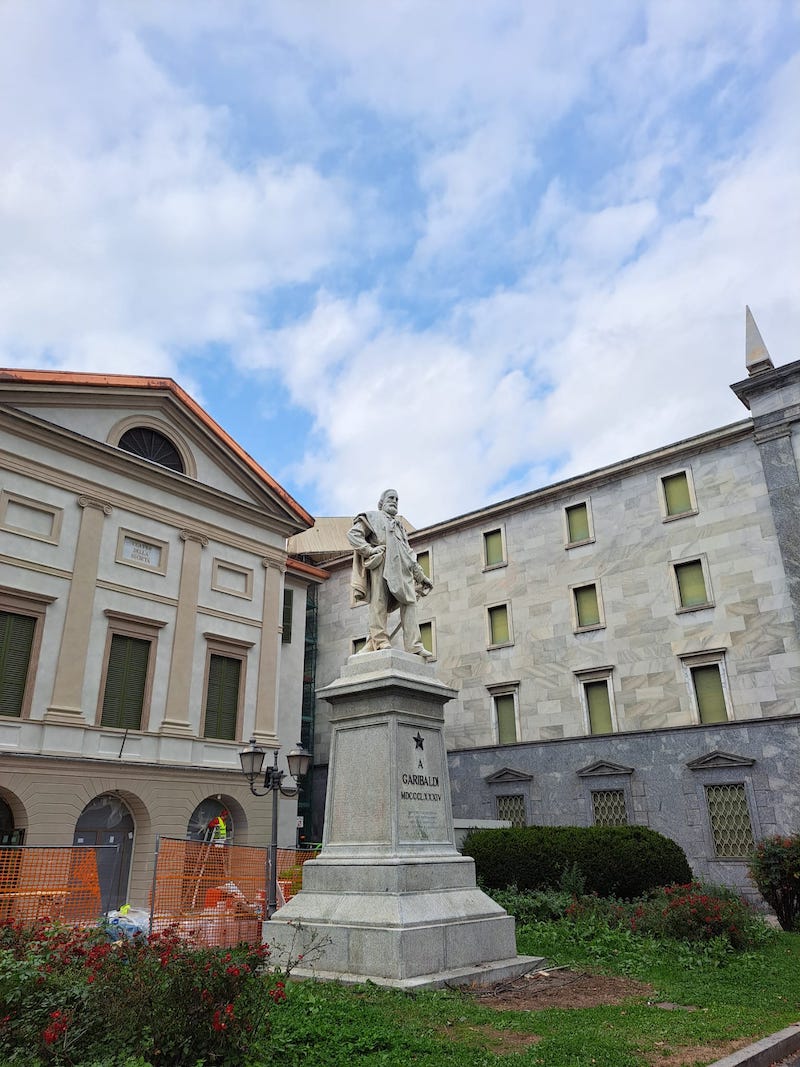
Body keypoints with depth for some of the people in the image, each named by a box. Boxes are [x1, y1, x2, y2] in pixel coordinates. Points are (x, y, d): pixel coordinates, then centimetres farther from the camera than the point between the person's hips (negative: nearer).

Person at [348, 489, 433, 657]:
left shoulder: (399, 525, 37)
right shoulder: (372, 517, 19)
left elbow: (409, 553, 34)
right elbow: (353, 534, 3)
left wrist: (420, 575, 27)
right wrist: (369, 550, -10)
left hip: (402, 567, 6)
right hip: (381, 562, -5)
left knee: (409, 602, -9)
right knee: (379, 601, -12)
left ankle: (413, 645, -15)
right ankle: (380, 640, -16)